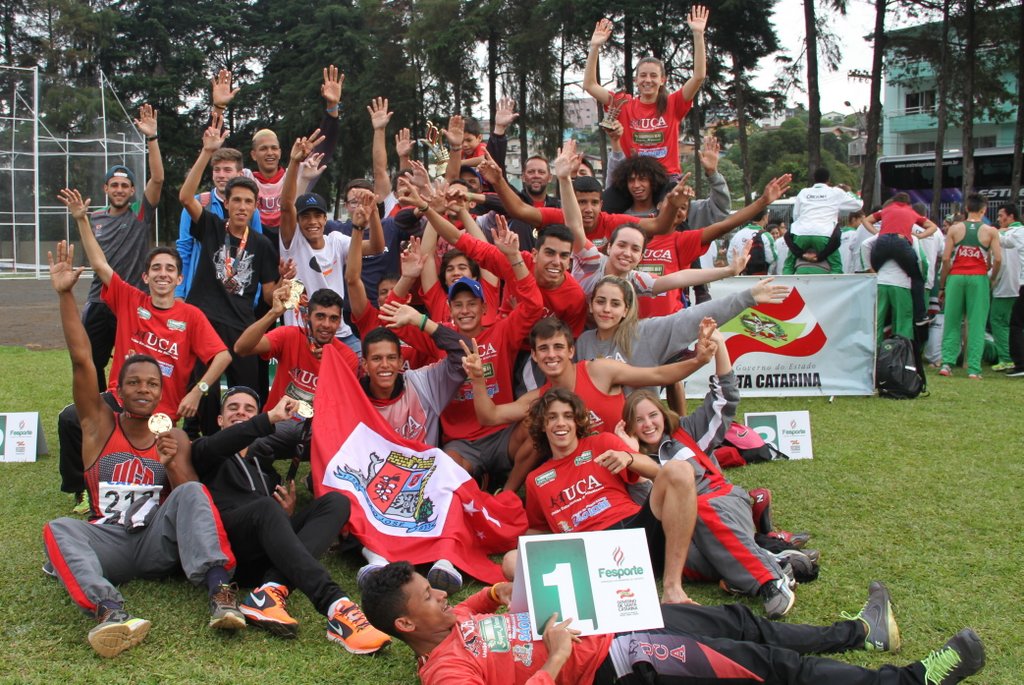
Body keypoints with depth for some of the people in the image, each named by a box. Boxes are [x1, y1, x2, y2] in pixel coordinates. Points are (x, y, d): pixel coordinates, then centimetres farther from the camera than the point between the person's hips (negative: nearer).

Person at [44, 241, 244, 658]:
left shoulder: (174, 438, 14)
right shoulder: (99, 424, 12)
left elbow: (192, 498, 4)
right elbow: (81, 360, 2)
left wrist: (173, 465, -16)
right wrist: (65, 295, -5)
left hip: (160, 540, 0)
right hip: (110, 542, 0)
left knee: (191, 493, -27)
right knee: (58, 530, -29)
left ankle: (220, 592, -46)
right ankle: (109, 609, -55)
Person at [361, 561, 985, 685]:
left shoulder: (453, 620, 6)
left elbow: (484, 604, 29)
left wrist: (504, 592, 8)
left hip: (602, 625, 9)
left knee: (740, 622, 17)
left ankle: (860, 633, 38)